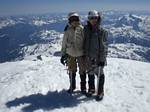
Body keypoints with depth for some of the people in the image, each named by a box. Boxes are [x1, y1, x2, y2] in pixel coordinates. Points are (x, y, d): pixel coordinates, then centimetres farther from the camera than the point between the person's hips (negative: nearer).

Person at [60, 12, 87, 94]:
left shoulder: (81, 29, -7)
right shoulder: (67, 30, -2)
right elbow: (64, 43, 3)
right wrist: (63, 55, 3)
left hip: (81, 53, -1)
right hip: (70, 54, 2)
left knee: (82, 71, 8)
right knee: (71, 71, 14)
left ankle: (83, 87, 25)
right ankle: (72, 86, 34)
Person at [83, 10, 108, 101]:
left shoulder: (102, 31, -10)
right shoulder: (86, 29, 2)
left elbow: (104, 46, -11)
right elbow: (84, 43, 12)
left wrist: (102, 59, -13)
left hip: (98, 58, -4)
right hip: (89, 57, 4)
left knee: (99, 74, 7)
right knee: (90, 74, 17)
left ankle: (100, 92, 23)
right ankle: (91, 89, 36)